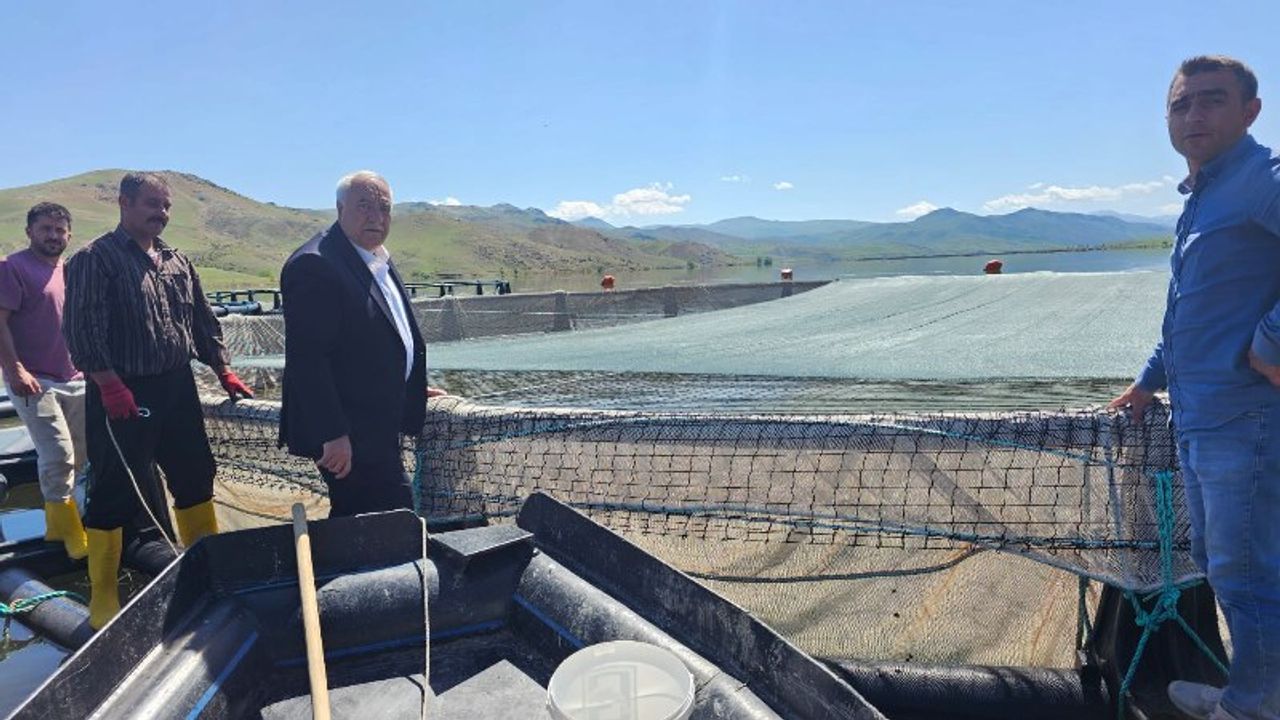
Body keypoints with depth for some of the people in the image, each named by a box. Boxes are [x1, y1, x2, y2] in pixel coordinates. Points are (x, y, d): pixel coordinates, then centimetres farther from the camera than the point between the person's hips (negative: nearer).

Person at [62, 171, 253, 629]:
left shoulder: (177, 262, 13)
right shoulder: (95, 259, -6)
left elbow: (202, 320, 18)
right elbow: (82, 329, -14)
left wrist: (223, 370, 12)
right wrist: (110, 384, -21)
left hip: (177, 387, 7)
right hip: (122, 393, -6)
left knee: (195, 480, 14)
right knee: (113, 495, 0)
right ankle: (103, 598, 14)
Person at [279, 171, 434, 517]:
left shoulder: (379, 259, 13)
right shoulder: (315, 265, -18)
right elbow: (306, 358, -22)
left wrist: (410, 390, 24)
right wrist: (332, 435, -23)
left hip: (378, 427, 9)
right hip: (346, 435, -9)